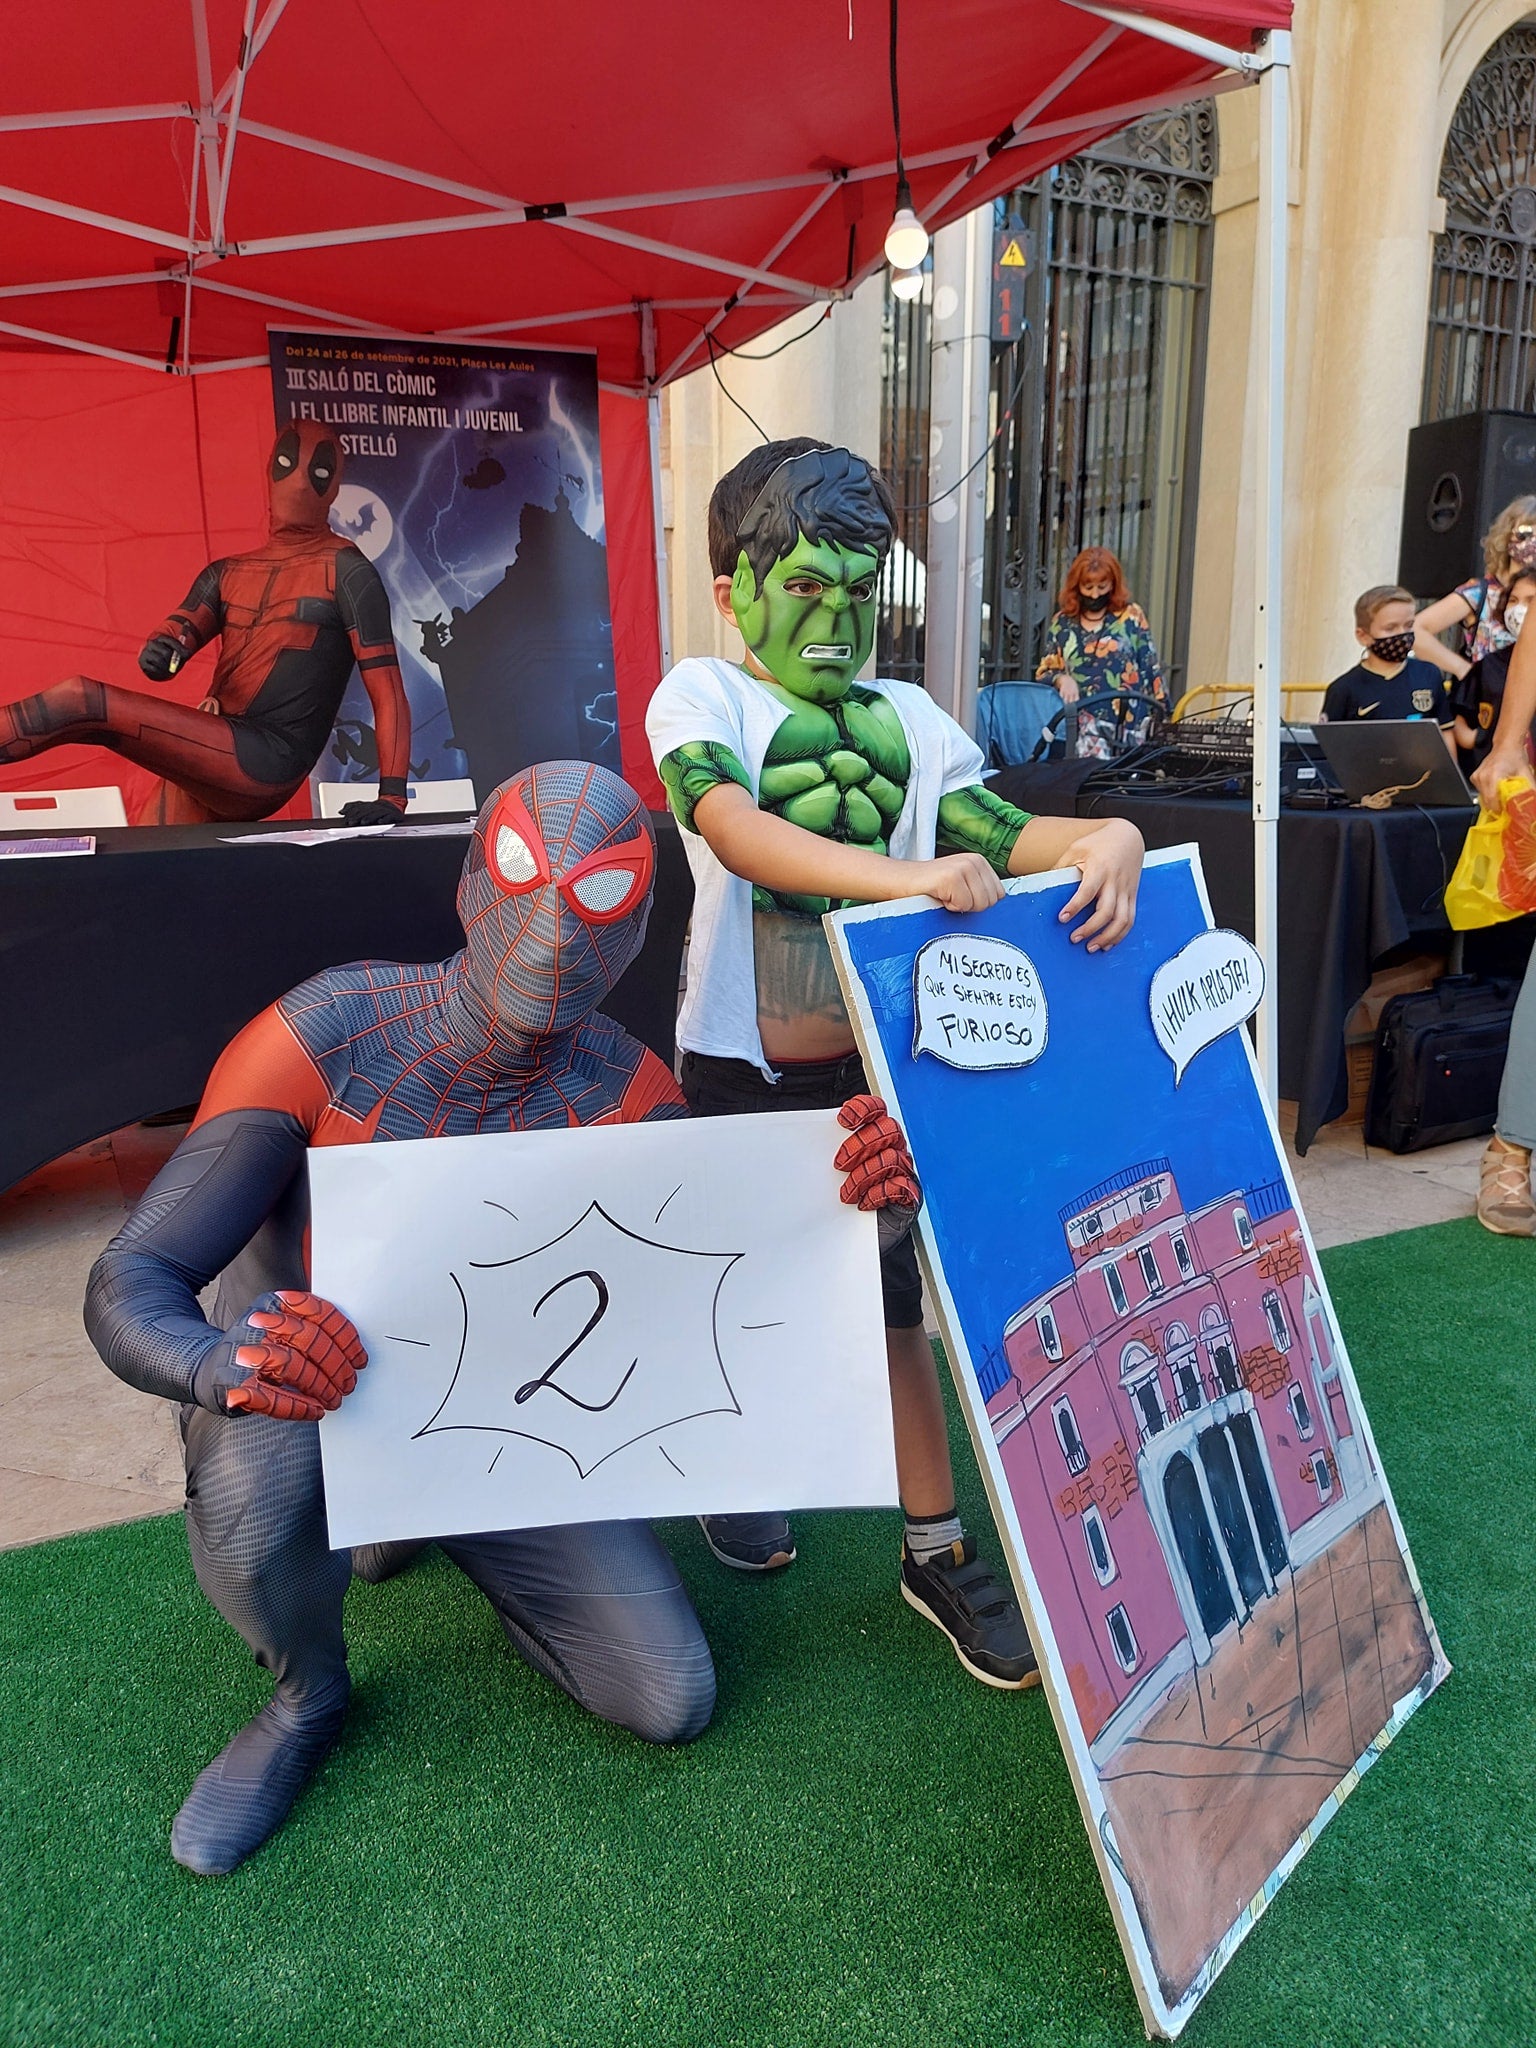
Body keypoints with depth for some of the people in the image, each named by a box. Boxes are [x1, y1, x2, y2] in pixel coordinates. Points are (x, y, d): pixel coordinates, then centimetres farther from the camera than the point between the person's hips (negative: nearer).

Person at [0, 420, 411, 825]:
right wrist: (160, 651, -22)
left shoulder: (344, 570, 1)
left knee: (80, 700, -16)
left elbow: (387, 690, -6)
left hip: (267, 763, -6)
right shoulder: (226, 573, 20)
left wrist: (392, 795, -19)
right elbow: (181, 630, 5)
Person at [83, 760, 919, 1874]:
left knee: (674, 1702, -1)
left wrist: (870, 1208, -46)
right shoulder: (335, 1033, -26)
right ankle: (309, 1697, 1)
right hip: (304, 1399, -3)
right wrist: (232, 1367, -51)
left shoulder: (628, 1092, -16)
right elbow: (130, 1285, -27)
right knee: (255, 1510, -39)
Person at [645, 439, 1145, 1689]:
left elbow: (1002, 831, -3)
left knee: (894, 1301, 10)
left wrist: (1102, 838, -25)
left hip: (882, 1064, 3)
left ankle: (938, 1550, 26)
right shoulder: (702, 695, -6)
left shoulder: (907, 715, 7)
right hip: (746, 1072, -2)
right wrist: (900, 874, -39)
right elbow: (733, 827, -26)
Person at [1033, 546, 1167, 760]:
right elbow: (1044, 672, 12)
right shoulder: (1062, 622, 9)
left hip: (1129, 724, -1)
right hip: (1083, 724, 1)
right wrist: (1062, 679, -10)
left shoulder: (1131, 617, 4)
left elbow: (1150, 669, 5)